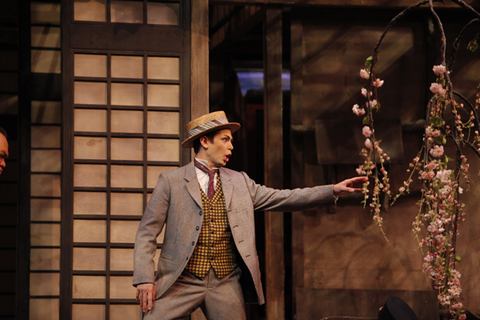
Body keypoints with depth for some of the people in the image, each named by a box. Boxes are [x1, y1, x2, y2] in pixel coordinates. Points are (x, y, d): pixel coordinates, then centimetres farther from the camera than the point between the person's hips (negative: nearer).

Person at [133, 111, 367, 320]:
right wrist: (144, 279, -11)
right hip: (181, 283, -3)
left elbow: (283, 199, 12)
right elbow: (147, 233, 1)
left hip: (226, 286, 3)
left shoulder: (239, 182, 15)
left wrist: (332, 190, 2)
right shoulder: (171, 181, 2)